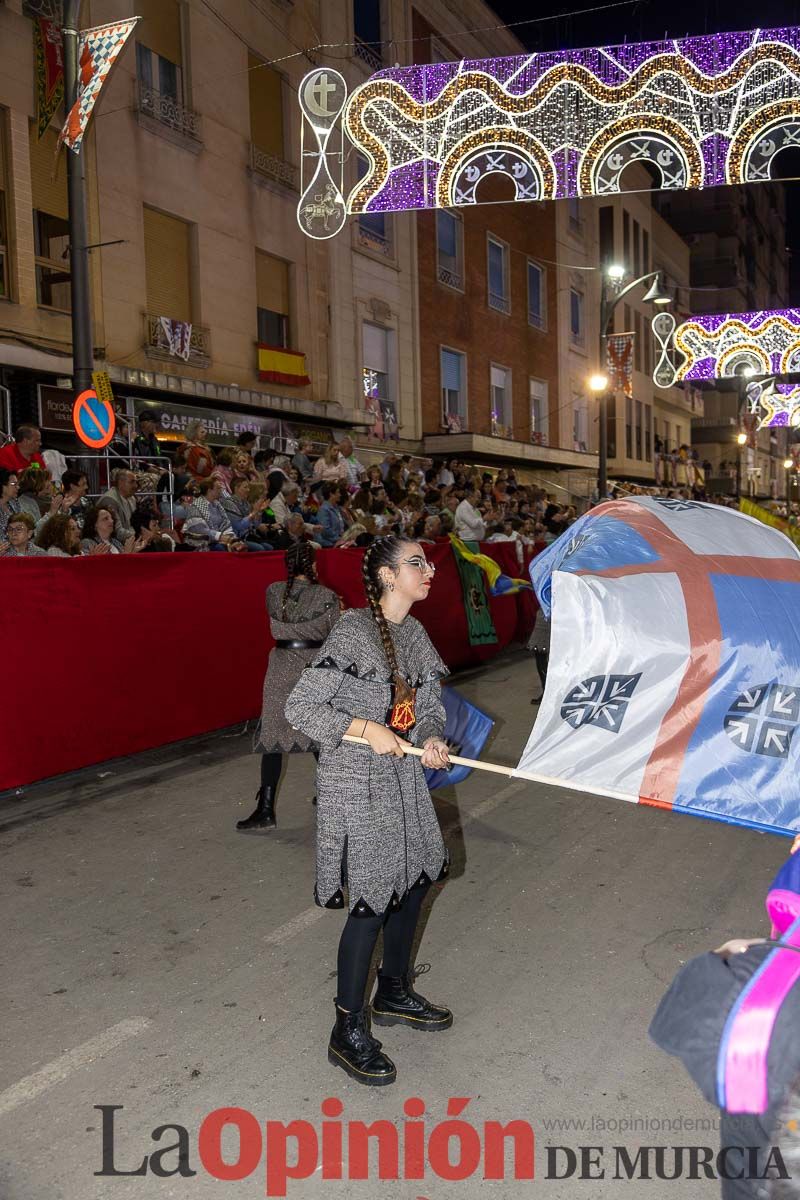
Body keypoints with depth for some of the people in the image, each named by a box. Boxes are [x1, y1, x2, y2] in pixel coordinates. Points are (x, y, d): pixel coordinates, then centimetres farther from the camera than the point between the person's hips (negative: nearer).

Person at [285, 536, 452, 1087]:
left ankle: (394, 993, 41)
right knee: (371, 899, -2)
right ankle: (349, 1032, 16)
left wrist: (432, 740, -11)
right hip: (356, 782, -8)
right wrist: (367, 729, -25)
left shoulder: (414, 633, 5)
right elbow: (299, 707, -19)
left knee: (415, 878, 18)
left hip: (403, 775, 8)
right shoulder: (354, 631, -19)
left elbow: (427, 705, 10)